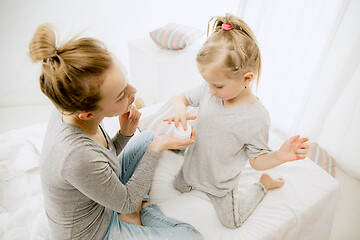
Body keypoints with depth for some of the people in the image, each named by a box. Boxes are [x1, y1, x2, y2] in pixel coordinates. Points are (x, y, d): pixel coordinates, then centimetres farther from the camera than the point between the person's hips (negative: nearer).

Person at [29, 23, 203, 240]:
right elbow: (126, 202, -23)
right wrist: (158, 147, -20)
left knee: (148, 138, 14)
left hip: (101, 192, 7)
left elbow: (105, 159, -1)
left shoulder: (71, 109, -18)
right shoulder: (78, 157, -43)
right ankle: (142, 210, 13)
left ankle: (135, 208, 13)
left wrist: (125, 133, -21)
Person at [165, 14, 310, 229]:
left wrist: (280, 156, -41)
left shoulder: (257, 118, -31)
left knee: (232, 221, 19)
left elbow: (257, 161, -20)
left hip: (221, 182, -4)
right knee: (180, 187, 30)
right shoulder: (208, 91, -20)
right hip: (194, 166, 5)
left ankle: (263, 184, 34)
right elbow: (183, 97, -1)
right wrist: (180, 108, -25)